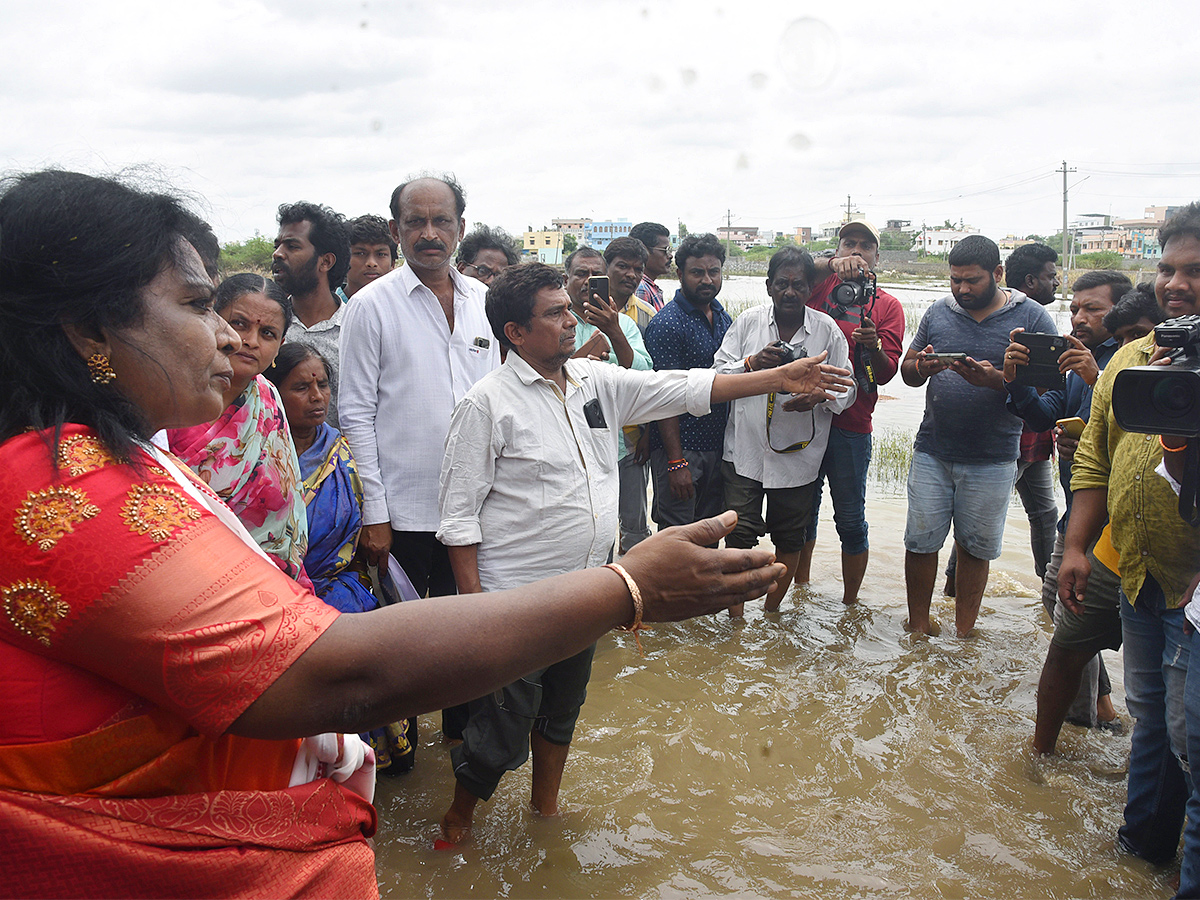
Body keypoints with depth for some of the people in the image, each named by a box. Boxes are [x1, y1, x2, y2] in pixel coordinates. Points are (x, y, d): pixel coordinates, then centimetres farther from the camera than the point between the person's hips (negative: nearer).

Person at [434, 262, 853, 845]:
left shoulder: (596, 381, 4)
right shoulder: (487, 404, -14)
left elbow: (681, 388, 7)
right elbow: (460, 515, -12)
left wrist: (782, 378, 4)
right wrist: (473, 602, -17)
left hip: (582, 591, 6)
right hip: (514, 599, -6)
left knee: (562, 710, 22)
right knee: (502, 728, 4)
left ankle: (546, 807, 45)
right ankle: (458, 818, 32)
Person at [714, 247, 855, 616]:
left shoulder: (828, 331, 0)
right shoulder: (747, 321, 1)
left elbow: (846, 390, 2)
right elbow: (717, 374, 2)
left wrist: (820, 396, -20)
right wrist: (752, 363, -17)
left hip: (798, 454, 1)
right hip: (745, 450, -1)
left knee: (790, 539, 13)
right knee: (739, 534, 1)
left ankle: (772, 610, 34)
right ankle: (735, 616, 19)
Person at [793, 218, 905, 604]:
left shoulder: (887, 305, 3)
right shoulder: (820, 284, 6)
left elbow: (887, 373, -6)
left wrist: (874, 347, -26)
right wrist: (833, 263, -35)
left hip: (850, 427, -1)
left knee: (851, 520, 5)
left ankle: (850, 603, 20)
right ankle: (801, 587, 36)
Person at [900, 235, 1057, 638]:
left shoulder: (1032, 318, -2)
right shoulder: (938, 313, 7)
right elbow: (907, 370, 11)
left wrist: (997, 379, -25)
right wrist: (922, 367, -13)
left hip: (992, 461, -2)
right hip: (932, 452, 2)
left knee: (975, 547, 9)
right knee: (920, 541, 3)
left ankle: (963, 635, 24)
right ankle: (919, 627, 20)